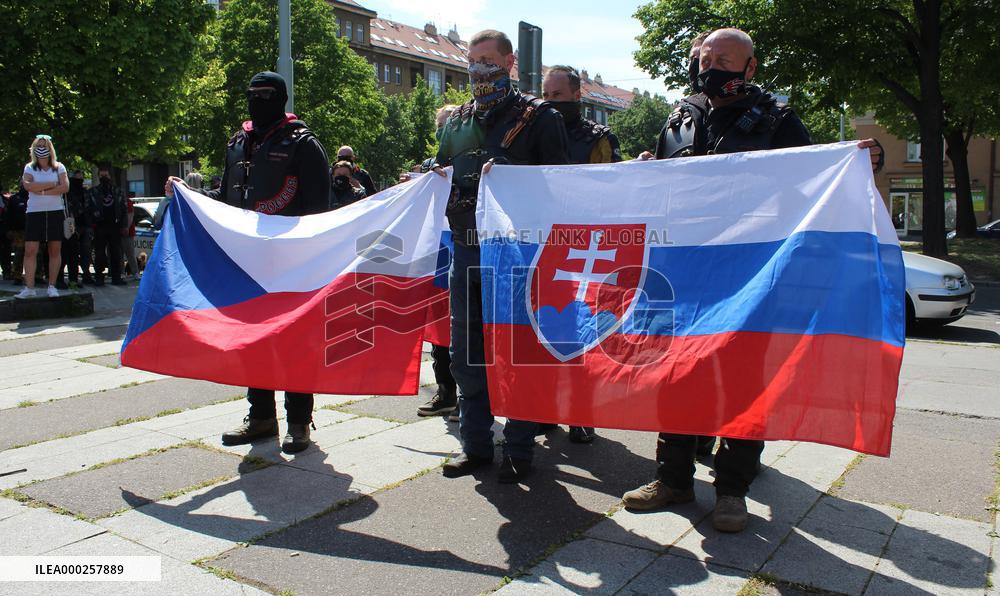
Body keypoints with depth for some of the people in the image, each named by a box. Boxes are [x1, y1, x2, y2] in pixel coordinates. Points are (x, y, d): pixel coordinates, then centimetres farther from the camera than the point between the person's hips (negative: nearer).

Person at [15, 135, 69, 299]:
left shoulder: (58, 167, 7)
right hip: (34, 213, 0)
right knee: (30, 250, -5)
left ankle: (52, 286, 8)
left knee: (55, 250, 1)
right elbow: (28, 185, -10)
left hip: (55, 212, 0)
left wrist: (42, 191, -11)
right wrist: (52, 184, -10)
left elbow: (65, 187, -7)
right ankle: (29, 287, -2)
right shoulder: (29, 167, 8)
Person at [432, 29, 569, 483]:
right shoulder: (455, 122, 17)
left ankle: (519, 449, 15)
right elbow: (442, 175, 27)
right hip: (465, 252, 6)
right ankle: (475, 444, 23)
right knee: (466, 352, 10)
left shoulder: (538, 117, 1)